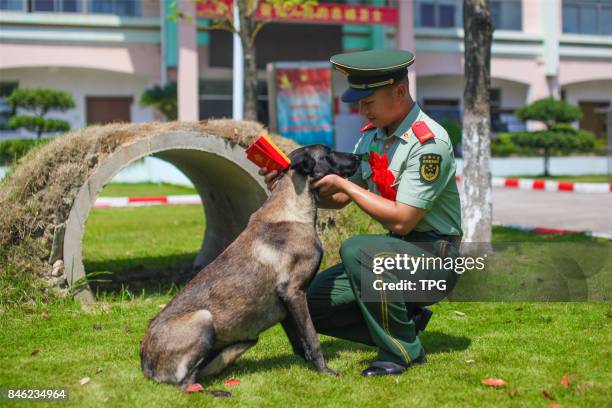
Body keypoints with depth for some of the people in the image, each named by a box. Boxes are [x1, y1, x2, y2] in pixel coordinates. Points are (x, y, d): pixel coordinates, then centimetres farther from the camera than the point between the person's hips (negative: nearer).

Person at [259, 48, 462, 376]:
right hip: (397, 250, 8)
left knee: (354, 250, -34)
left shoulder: (430, 142, -19)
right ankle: (405, 321, 8)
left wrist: (345, 185, -18)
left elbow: (402, 220, -24)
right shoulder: (370, 135, 6)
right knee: (311, 301, -3)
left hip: (435, 258, -8)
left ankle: (403, 351, -17)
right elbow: (336, 199, 9)